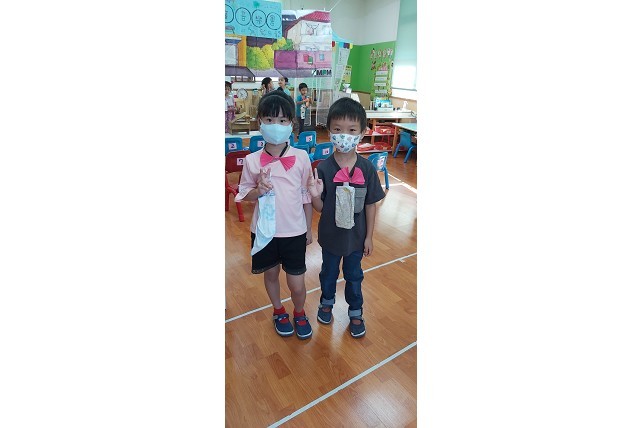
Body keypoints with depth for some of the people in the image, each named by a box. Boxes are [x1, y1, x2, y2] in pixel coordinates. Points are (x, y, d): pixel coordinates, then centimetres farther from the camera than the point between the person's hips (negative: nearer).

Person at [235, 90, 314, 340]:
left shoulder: (301, 157, -8)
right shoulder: (252, 161, -8)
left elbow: (306, 195, 0)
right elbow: (243, 194, 3)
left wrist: (309, 229, 6)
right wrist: (258, 190, -20)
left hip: (294, 232, -1)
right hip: (265, 231, 1)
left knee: (296, 284, 8)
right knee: (271, 273, 20)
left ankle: (299, 314, 41)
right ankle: (279, 312, 48)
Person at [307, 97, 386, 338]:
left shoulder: (367, 169, -14)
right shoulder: (323, 169, -17)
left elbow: (370, 205, -6)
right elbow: (320, 208, -10)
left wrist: (369, 236, -3)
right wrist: (315, 195, -32)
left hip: (357, 236, 1)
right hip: (331, 235, 0)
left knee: (354, 275, 21)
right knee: (329, 272, 23)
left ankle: (355, 312, 45)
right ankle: (326, 302, 52)